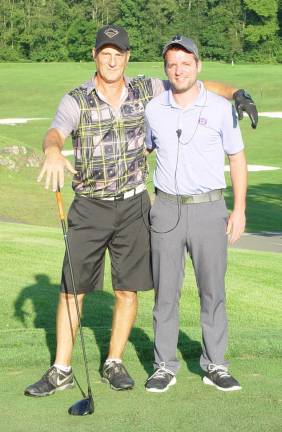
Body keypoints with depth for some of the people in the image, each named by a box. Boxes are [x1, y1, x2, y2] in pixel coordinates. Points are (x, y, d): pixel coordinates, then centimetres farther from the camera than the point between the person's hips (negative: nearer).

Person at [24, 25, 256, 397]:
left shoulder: (146, 91, 0)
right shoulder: (76, 101, -9)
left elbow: (198, 84, 5)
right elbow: (54, 134, -28)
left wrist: (237, 93, -13)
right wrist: (53, 151, -53)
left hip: (133, 205, 2)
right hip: (89, 207, -2)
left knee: (128, 290, 5)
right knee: (72, 290, 2)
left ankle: (114, 364, 20)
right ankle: (61, 371, 11)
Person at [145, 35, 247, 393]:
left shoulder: (221, 108, -4)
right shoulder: (153, 109, 2)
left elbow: (237, 158, 3)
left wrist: (240, 210, -3)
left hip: (209, 209, -1)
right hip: (167, 209, 1)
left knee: (213, 290, 4)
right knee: (165, 290, 3)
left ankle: (214, 365, 15)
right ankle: (165, 367, 12)